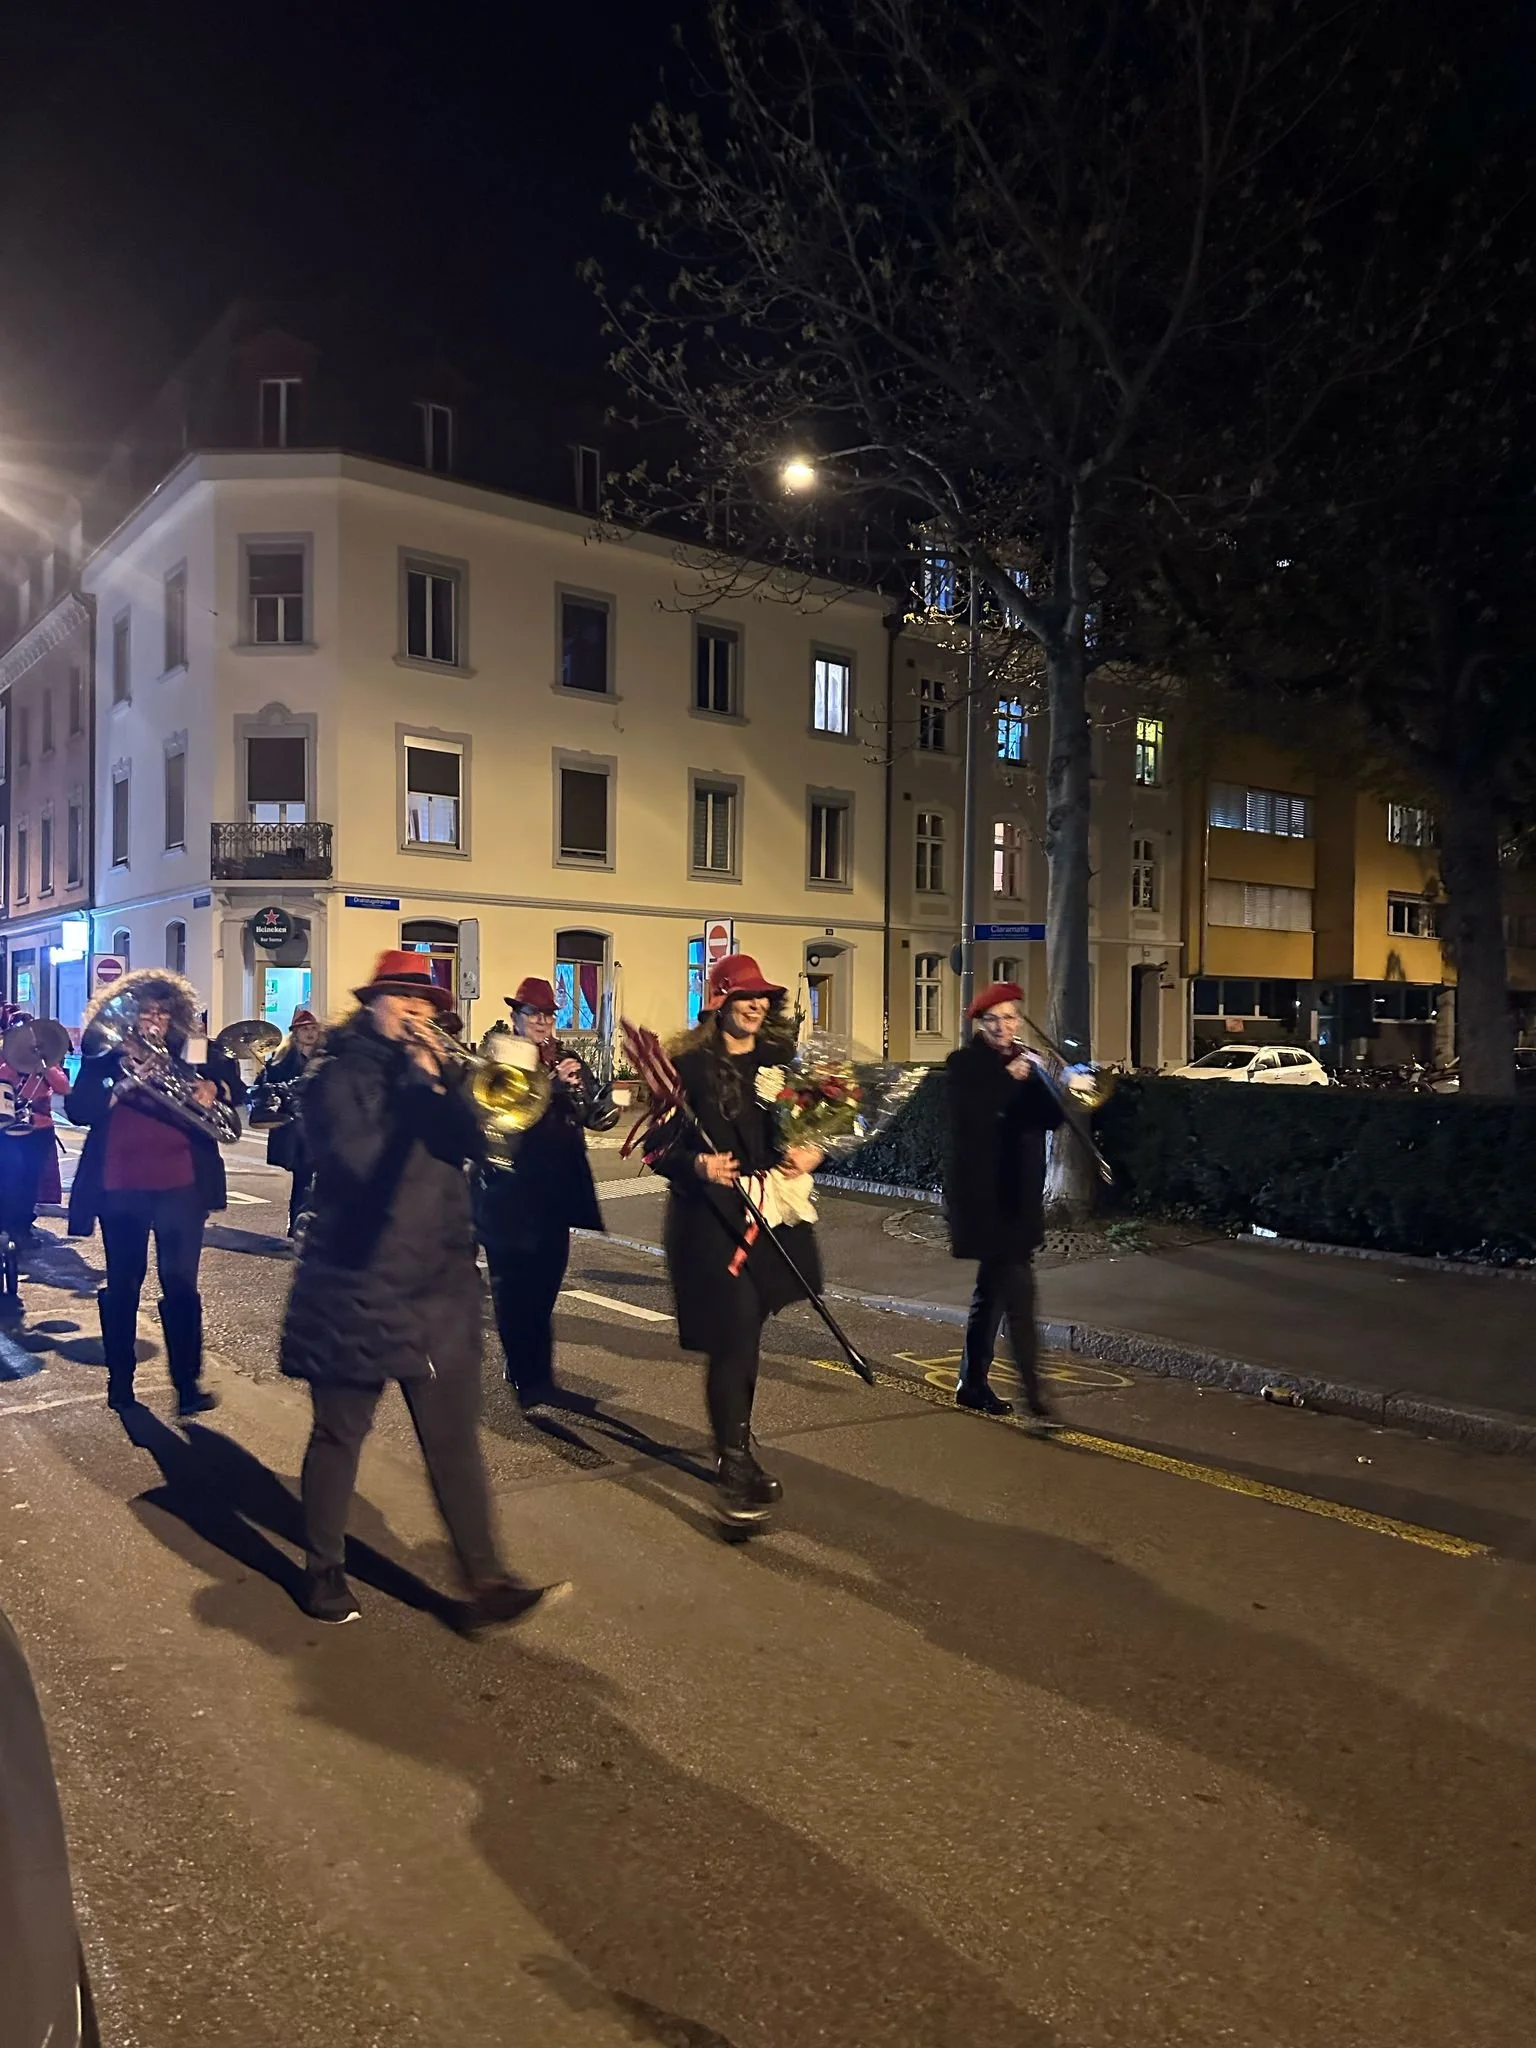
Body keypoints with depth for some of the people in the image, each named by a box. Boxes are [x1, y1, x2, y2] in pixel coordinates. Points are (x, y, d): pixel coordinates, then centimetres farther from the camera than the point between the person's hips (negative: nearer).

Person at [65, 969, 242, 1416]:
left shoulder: (193, 1053, 6)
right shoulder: (105, 1056, 3)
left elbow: (234, 1087, 3)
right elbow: (76, 1109, -9)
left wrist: (214, 1088, -18)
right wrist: (122, 1085, -24)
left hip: (181, 1186, 0)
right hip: (119, 1187, 0)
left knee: (181, 1285, 1)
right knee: (121, 1286, 8)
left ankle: (188, 1385, 8)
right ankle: (119, 1383, 18)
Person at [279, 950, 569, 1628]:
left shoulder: (428, 1069, 12)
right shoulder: (339, 1077, -4)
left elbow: (468, 1144, -4)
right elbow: (360, 1165, -20)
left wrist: (441, 1076, -17)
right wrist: (413, 1081, -19)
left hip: (439, 1287, 5)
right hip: (357, 1290, -4)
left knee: (455, 1438, 4)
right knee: (339, 1436, 10)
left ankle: (485, 1584, 8)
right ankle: (324, 1573, 28)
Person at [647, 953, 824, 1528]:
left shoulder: (780, 1059, 9)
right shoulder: (690, 1065, -6)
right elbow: (659, 1146, -6)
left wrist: (810, 1152, -5)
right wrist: (698, 1166, -24)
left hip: (770, 1214, 6)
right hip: (711, 1219, -5)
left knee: (746, 1337, 15)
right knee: (731, 1341, -9)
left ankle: (736, 1451, 29)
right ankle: (735, 1470, 0)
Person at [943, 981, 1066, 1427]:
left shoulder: (1028, 1063, 11)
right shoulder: (964, 1064, -4)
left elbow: (1052, 1118, -1)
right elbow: (969, 1116, -19)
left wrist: (1032, 1078, -16)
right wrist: (1007, 1080, -22)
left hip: (1019, 1193, 6)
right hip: (982, 1193, -6)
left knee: (994, 1286, 14)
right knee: (1017, 1289, -13)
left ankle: (973, 1383, 25)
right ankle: (1033, 1392, -11)